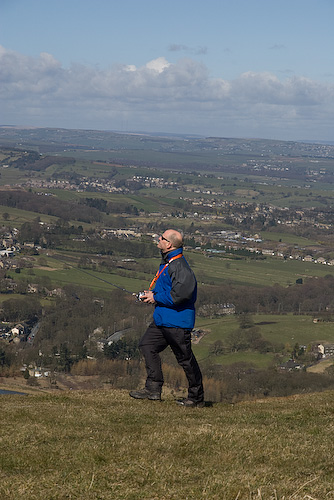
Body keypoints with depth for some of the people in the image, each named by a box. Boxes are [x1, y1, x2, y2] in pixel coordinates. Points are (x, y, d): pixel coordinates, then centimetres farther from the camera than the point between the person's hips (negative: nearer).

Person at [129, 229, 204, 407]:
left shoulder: (179, 265, -20)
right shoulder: (167, 262, 13)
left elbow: (182, 292, -29)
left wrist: (156, 298, -18)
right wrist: (151, 293, 10)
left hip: (177, 321, -10)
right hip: (163, 319, 11)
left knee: (185, 358, -1)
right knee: (147, 345, 8)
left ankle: (196, 398, 11)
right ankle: (153, 388, 11)